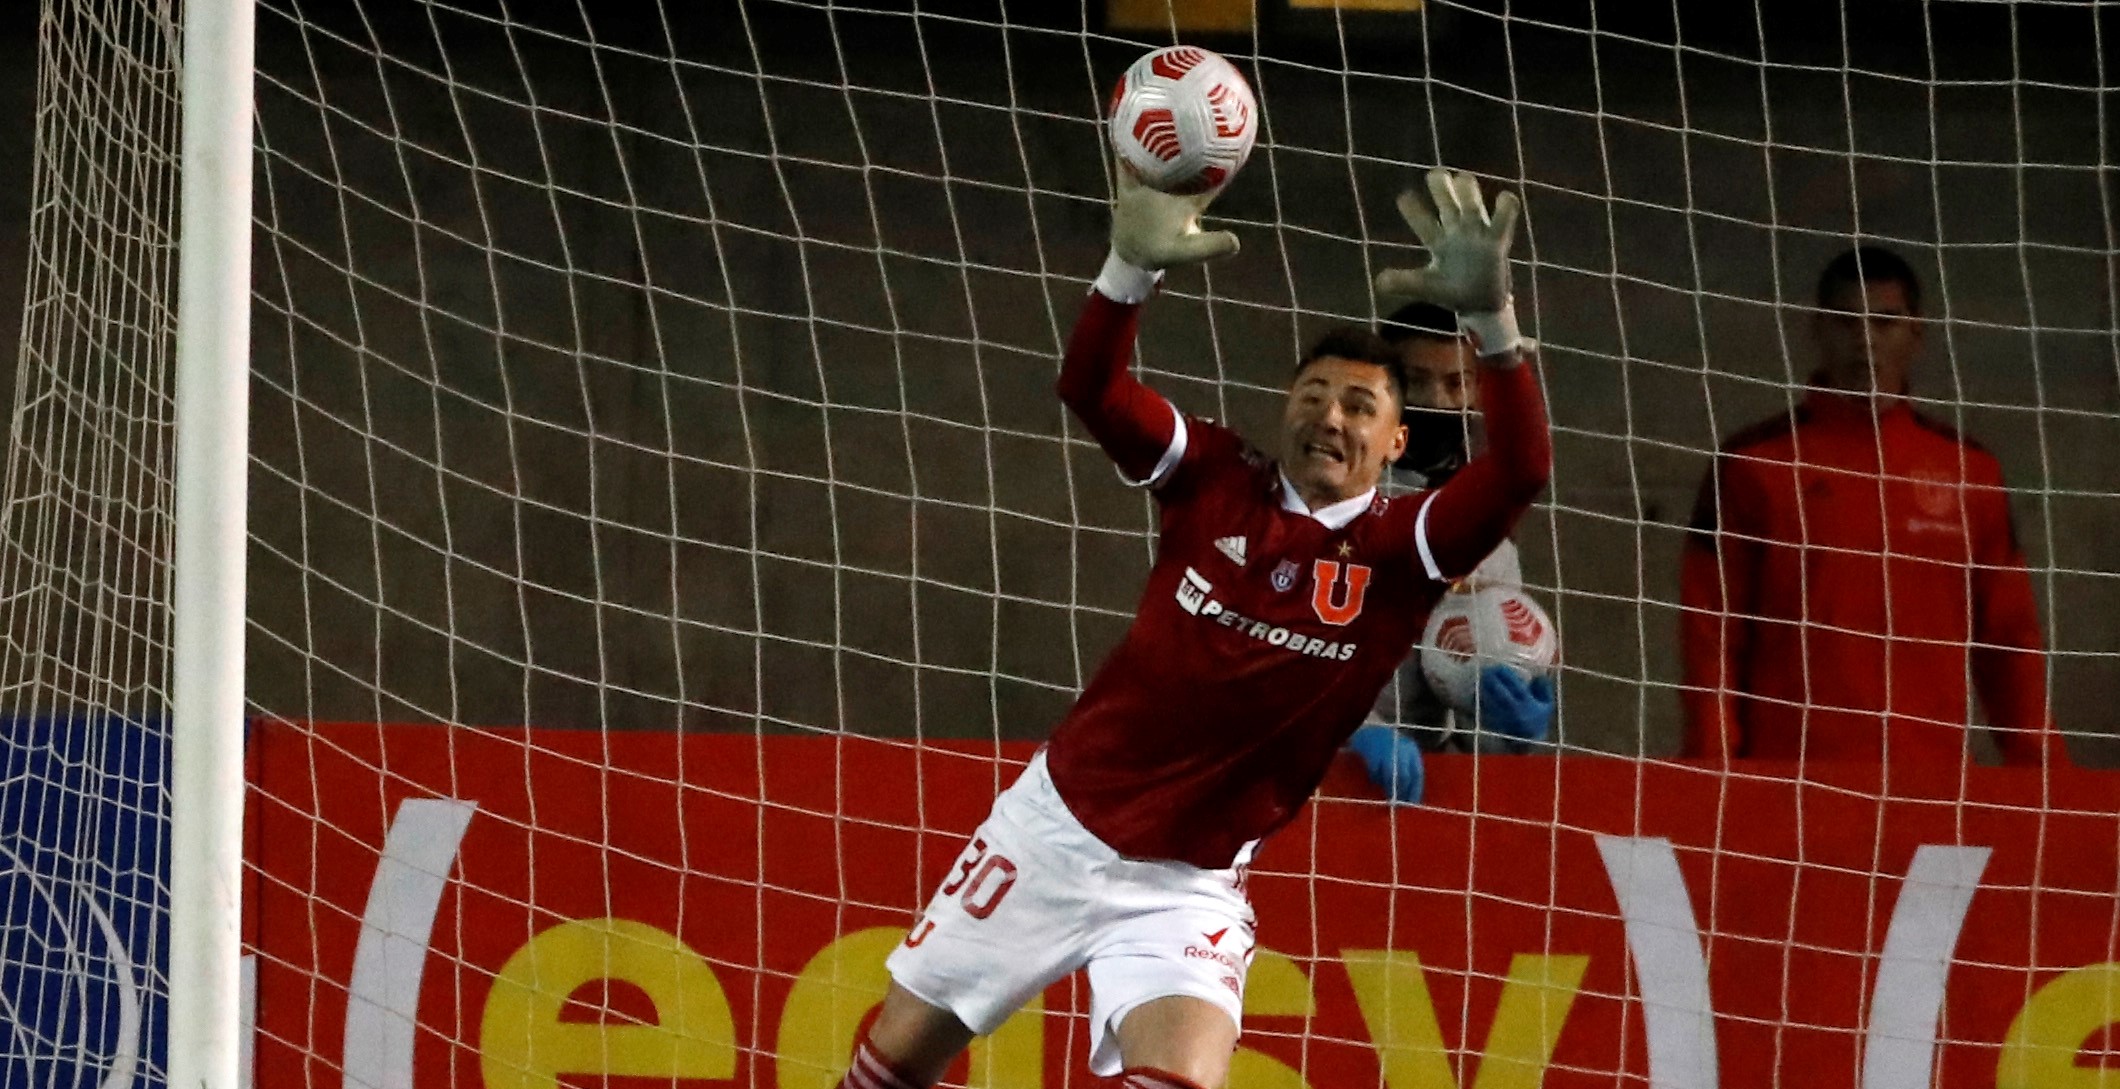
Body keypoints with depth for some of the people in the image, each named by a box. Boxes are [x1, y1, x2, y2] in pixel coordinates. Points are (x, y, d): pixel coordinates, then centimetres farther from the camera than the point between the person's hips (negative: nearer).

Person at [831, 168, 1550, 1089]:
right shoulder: (1217, 483, -5)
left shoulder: (1399, 552, -10)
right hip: (1054, 828, 2)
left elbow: (1518, 473, -27)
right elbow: (1090, 388, -19)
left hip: (1188, 890, -2)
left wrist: (1491, 318, -43)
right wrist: (1133, 269, -38)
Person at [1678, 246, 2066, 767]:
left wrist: (2044, 769, 5)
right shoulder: (1752, 465, 6)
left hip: (1930, 779, 2)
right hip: (1792, 779, -2)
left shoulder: (1967, 470, 13)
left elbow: (2009, 639, 14)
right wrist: (1712, 772, -5)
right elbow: (1711, 637, 4)